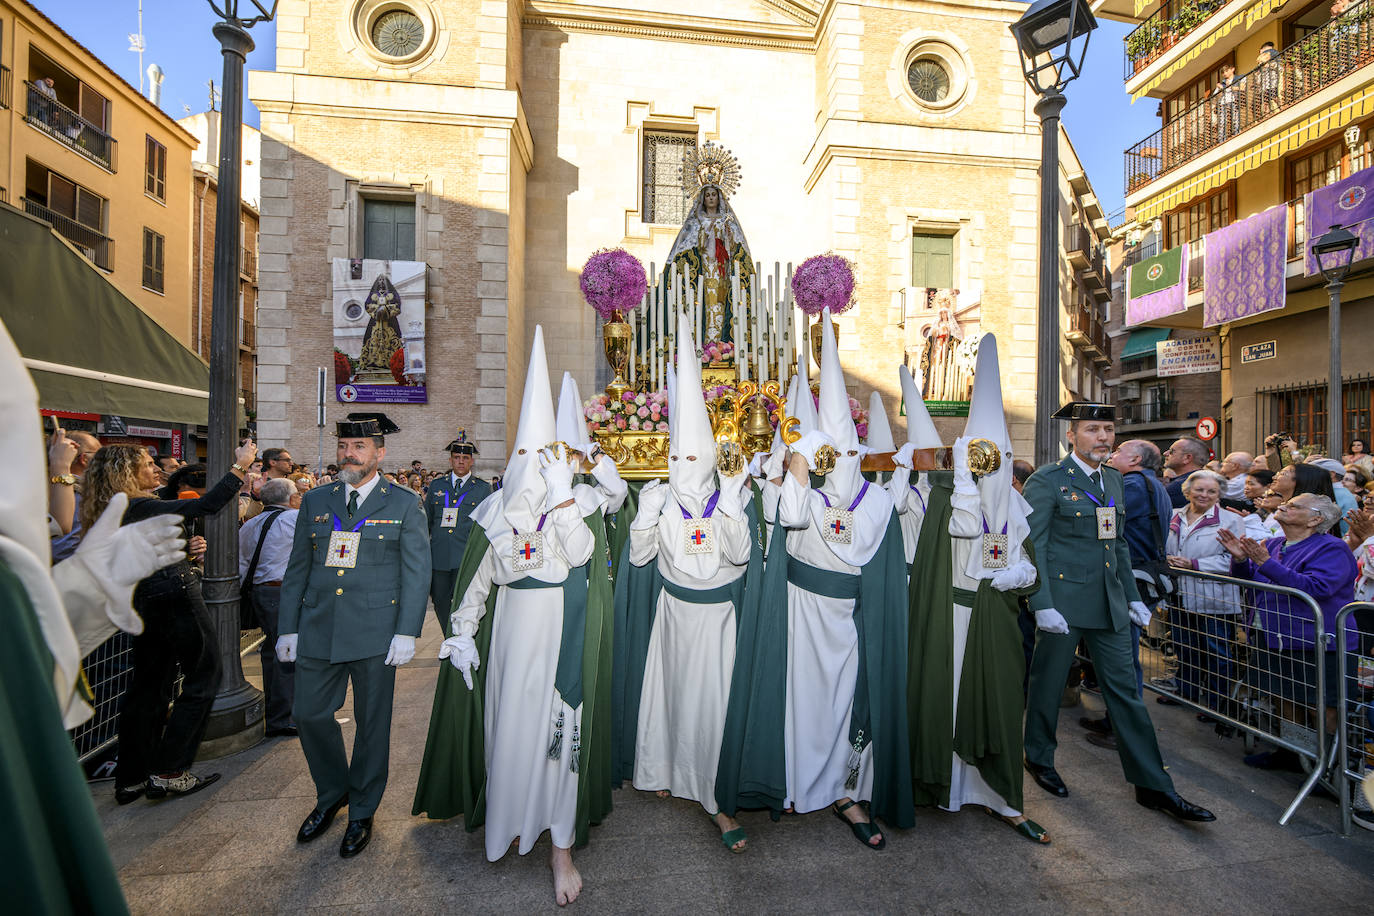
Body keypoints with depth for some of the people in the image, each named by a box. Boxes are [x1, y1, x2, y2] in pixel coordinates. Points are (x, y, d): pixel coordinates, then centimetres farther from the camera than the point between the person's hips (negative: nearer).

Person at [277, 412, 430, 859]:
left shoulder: (404, 505, -2)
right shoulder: (315, 502, 9)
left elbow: (416, 573, -5)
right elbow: (297, 568, 13)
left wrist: (407, 633, -11)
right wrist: (288, 628, 8)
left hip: (375, 633, -3)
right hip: (318, 630, 4)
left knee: (372, 724, 8)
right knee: (309, 713, 11)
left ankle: (361, 813, 30)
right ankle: (332, 793, 39)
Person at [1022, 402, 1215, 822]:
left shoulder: (1114, 480, 12)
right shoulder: (1046, 481, -11)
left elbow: (1118, 545, 19)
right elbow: (1033, 547, -14)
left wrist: (1133, 597, 15)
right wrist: (1042, 605, -18)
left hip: (1109, 604, 6)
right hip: (1063, 601, -6)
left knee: (1124, 691, 12)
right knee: (1048, 683, 9)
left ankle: (1153, 785, 23)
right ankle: (1039, 758, 30)